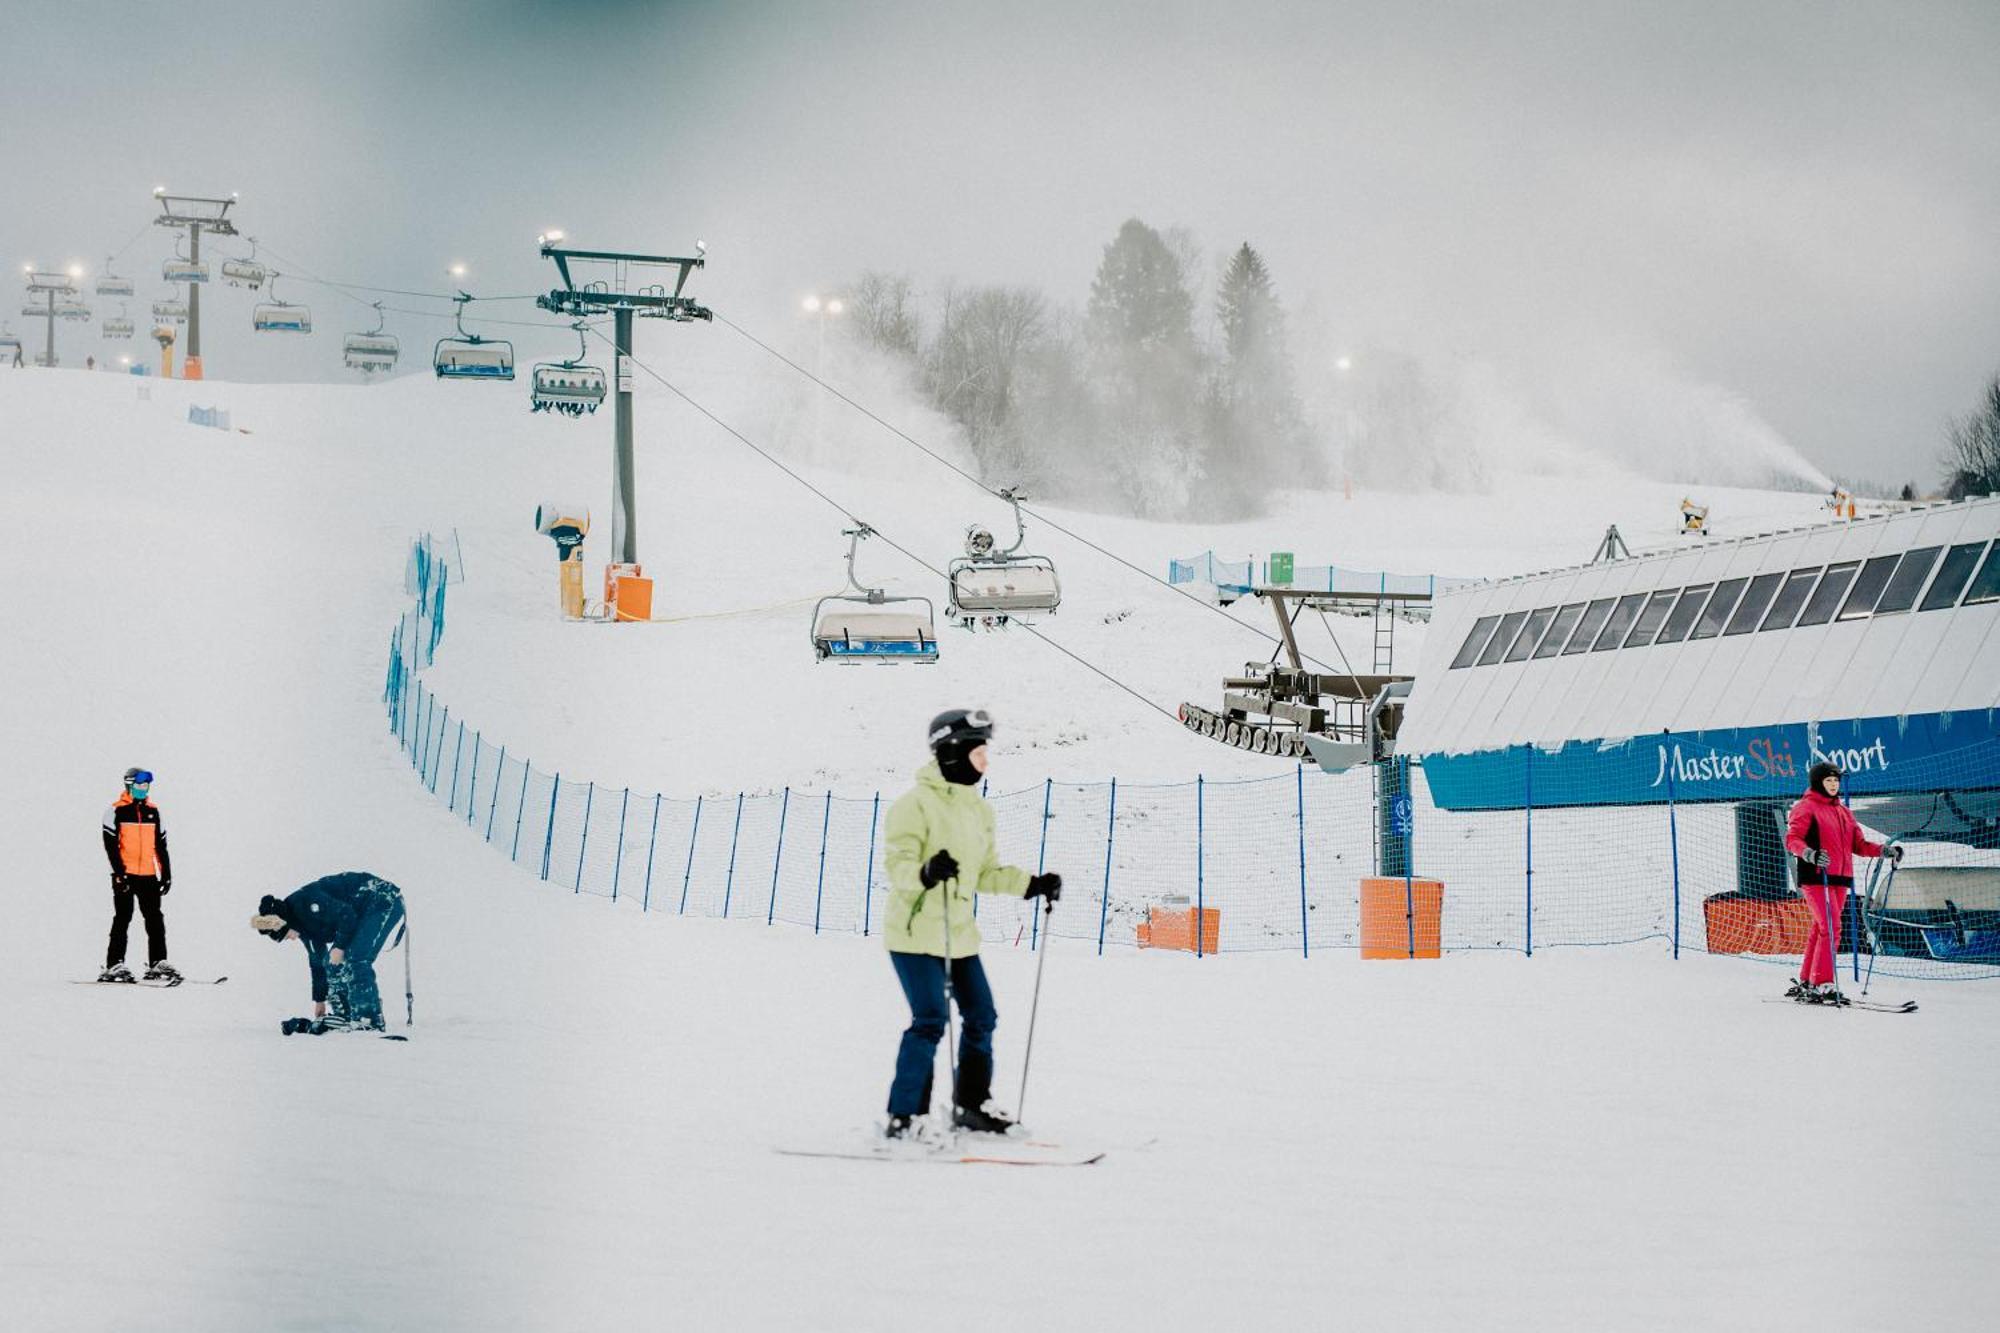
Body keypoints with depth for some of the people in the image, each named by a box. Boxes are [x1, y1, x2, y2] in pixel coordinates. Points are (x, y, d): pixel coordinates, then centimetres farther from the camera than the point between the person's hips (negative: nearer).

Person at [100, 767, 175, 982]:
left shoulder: (153, 811, 14)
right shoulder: (116, 811, -2)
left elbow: (161, 845, 17)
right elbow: (110, 845, -7)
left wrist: (166, 874, 12)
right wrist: (119, 872, -14)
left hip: (148, 875, 5)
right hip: (125, 875, -5)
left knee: (155, 919, 2)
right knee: (122, 919, -4)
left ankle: (158, 964, 6)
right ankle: (114, 965, -1)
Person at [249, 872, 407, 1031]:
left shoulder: (305, 903, -23)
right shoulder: (303, 926, 7)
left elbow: (347, 915, -24)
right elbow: (317, 960, 16)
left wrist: (340, 946, -17)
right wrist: (319, 1000, 21)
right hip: (364, 912, 10)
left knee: (356, 960, -19)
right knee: (332, 963, 4)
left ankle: (369, 1020, -18)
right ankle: (342, 1015, 8)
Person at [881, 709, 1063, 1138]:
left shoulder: (979, 809, 12)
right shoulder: (917, 804, -14)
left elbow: (986, 873, 19)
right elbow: (898, 865, -19)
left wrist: (1033, 885, 10)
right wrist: (925, 873, -39)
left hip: (959, 933, 9)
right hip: (916, 932, -9)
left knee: (981, 1017, 12)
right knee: (930, 1020, -15)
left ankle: (971, 1105, 27)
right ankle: (904, 1117, -10)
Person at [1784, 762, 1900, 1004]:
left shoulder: (1844, 812, 20)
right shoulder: (1807, 807, -1)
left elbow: (1859, 844, 19)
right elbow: (1792, 839, -12)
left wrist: (1885, 850, 3)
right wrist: (1810, 854, -30)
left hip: (1839, 879, 7)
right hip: (1815, 877, -7)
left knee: (1820, 930, 9)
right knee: (1831, 928, -16)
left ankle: (1805, 983, 16)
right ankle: (1822, 985, -17)